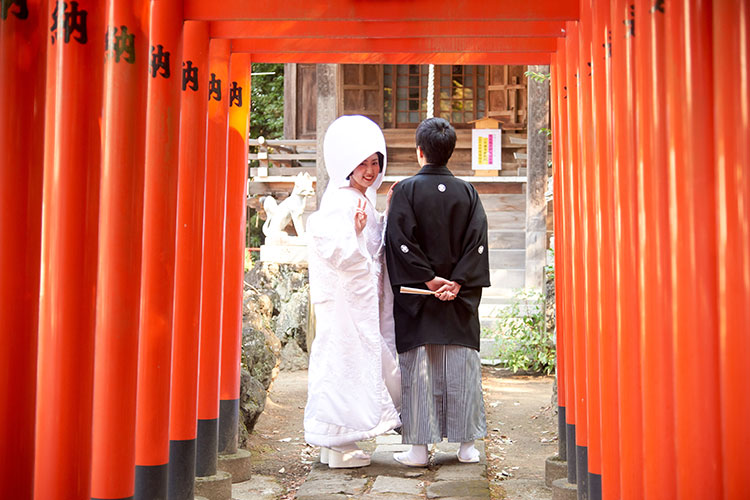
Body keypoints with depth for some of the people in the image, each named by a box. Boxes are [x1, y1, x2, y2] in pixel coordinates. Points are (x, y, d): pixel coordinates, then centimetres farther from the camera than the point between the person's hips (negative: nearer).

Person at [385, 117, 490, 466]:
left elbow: (400, 240, -13)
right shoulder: (467, 192, 4)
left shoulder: (406, 190, -5)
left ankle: (419, 447, 6)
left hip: (416, 297, -2)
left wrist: (428, 279, -10)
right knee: (460, 368, 8)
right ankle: (466, 444, 13)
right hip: (459, 299, 3)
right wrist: (457, 282, -8)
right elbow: (478, 241, -3)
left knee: (417, 369, 3)